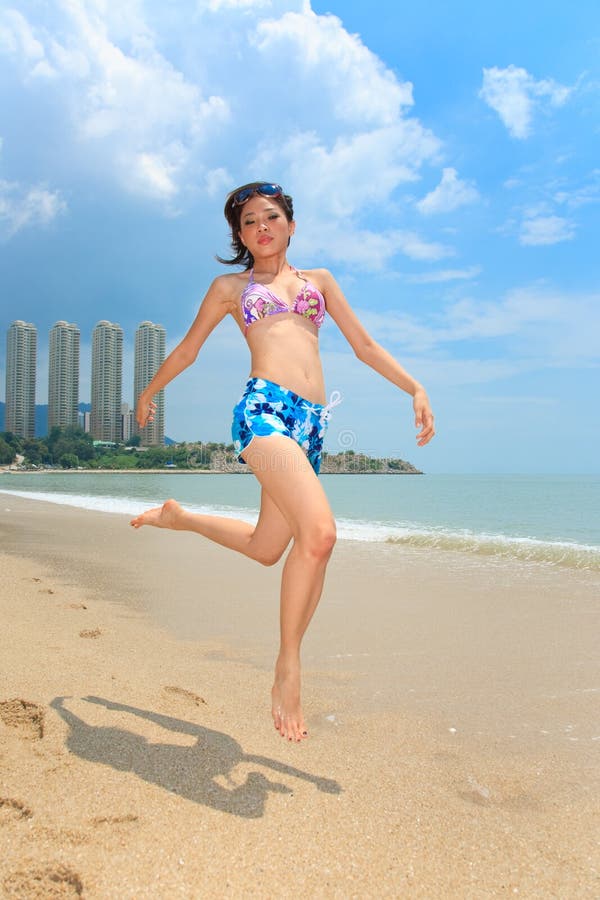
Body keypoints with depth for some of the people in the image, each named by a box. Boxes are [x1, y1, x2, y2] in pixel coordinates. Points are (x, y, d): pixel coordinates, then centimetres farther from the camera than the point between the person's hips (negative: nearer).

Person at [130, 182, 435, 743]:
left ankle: (177, 516, 40)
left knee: (267, 548, 11)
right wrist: (148, 393, 31)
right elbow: (187, 349, 25)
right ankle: (289, 666, -9)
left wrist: (416, 389, 8)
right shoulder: (230, 287, 15)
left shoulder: (319, 280, 23)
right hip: (264, 409, -5)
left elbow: (364, 346, 19)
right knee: (319, 532, -26)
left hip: (311, 424, 5)